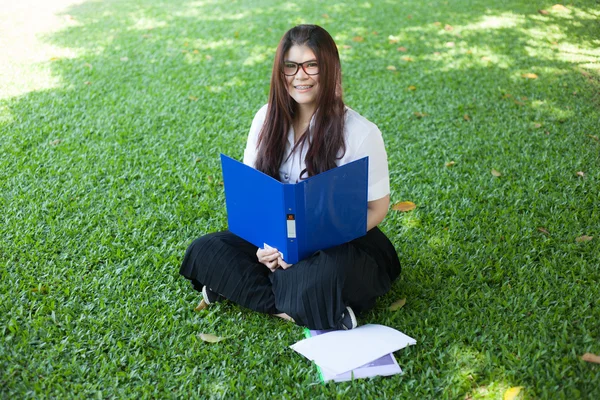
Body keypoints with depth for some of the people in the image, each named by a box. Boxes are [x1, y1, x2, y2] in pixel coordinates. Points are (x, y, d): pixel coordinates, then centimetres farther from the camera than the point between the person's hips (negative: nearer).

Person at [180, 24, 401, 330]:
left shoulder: (361, 133, -14)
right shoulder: (267, 118, 0)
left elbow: (376, 208, -8)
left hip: (343, 243, -5)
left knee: (324, 279, -39)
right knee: (204, 251, -17)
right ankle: (300, 310, -20)